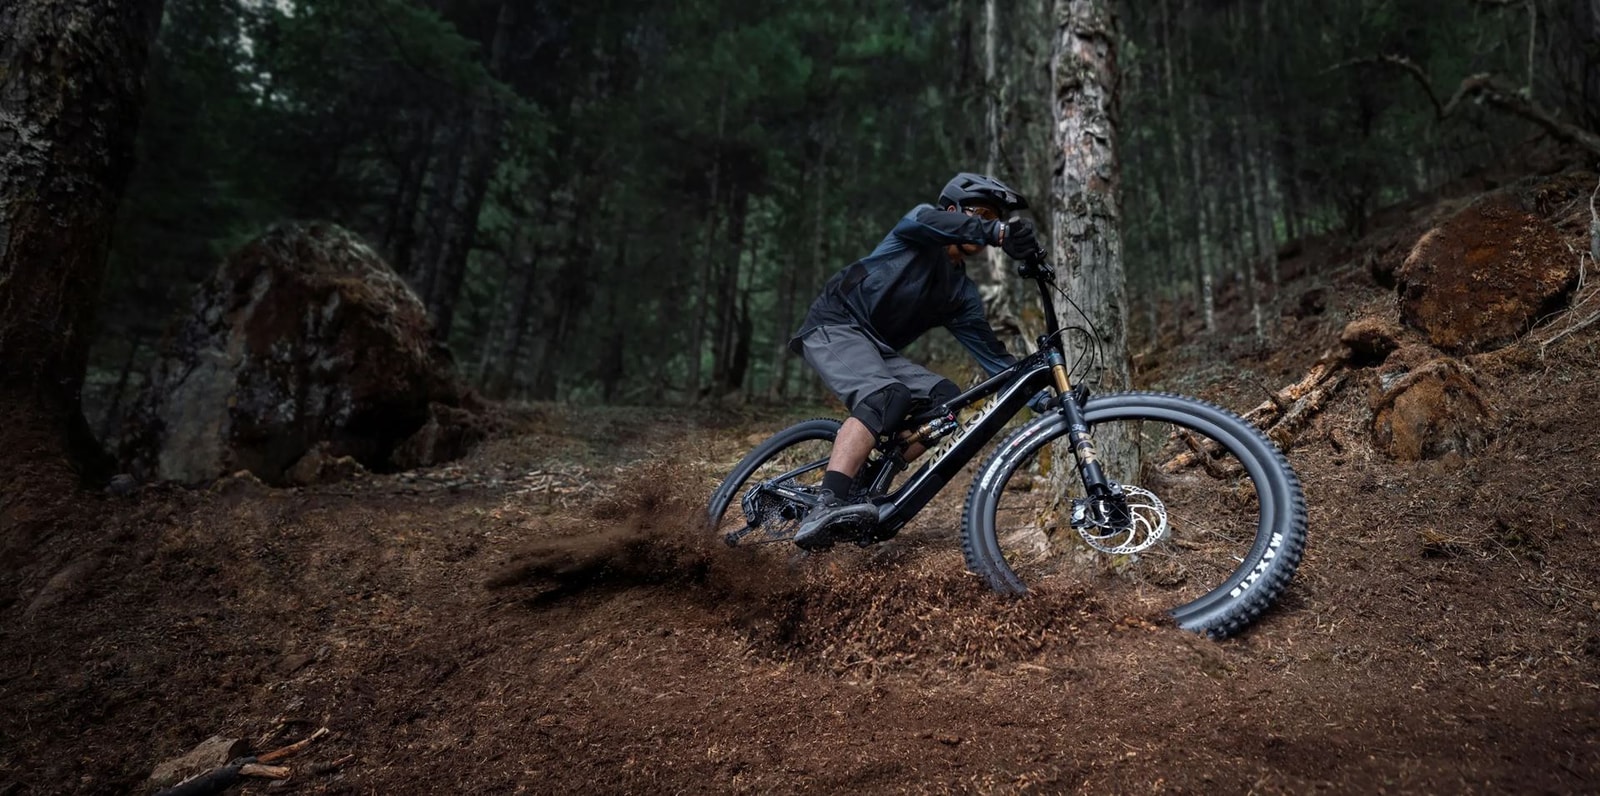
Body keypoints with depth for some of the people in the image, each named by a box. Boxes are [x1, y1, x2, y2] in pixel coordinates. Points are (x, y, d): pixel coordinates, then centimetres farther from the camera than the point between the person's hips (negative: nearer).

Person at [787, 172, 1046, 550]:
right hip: (834, 326, -7)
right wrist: (999, 233, -42)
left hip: (876, 349, 8)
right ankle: (826, 510, -45)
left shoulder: (962, 292, 14)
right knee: (887, 396, -32)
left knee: (946, 400, -10)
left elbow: (991, 353, 9)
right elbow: (930, 220, -27)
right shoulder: (919, 230, -1)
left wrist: (1046, 398, 0)